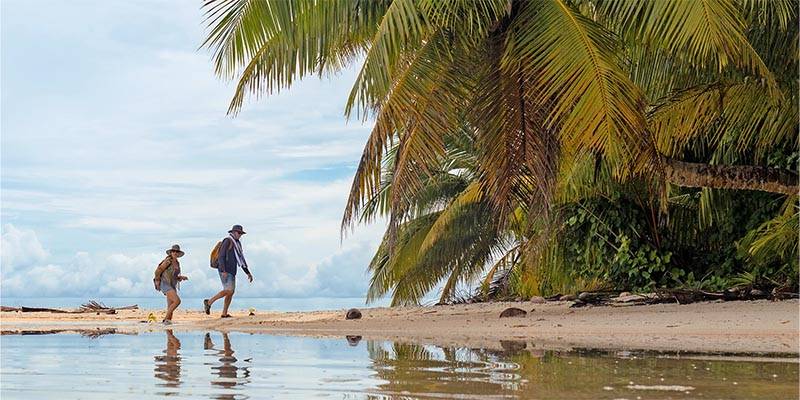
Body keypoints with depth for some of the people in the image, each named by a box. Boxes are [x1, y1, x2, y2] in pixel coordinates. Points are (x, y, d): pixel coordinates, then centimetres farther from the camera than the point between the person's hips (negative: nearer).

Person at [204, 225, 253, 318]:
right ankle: (209, 302, -10)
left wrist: (248, 272, 16)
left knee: (231, 292, 4)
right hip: (225, 271, -9)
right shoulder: (227, 241, -10)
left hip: (231, 271, 9)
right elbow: (221, 256, -17)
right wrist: (223, 271, -26)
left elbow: (241, 260, 22)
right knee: (229, 290, -19)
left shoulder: (238, 244, 18)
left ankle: (224, 313, 8)